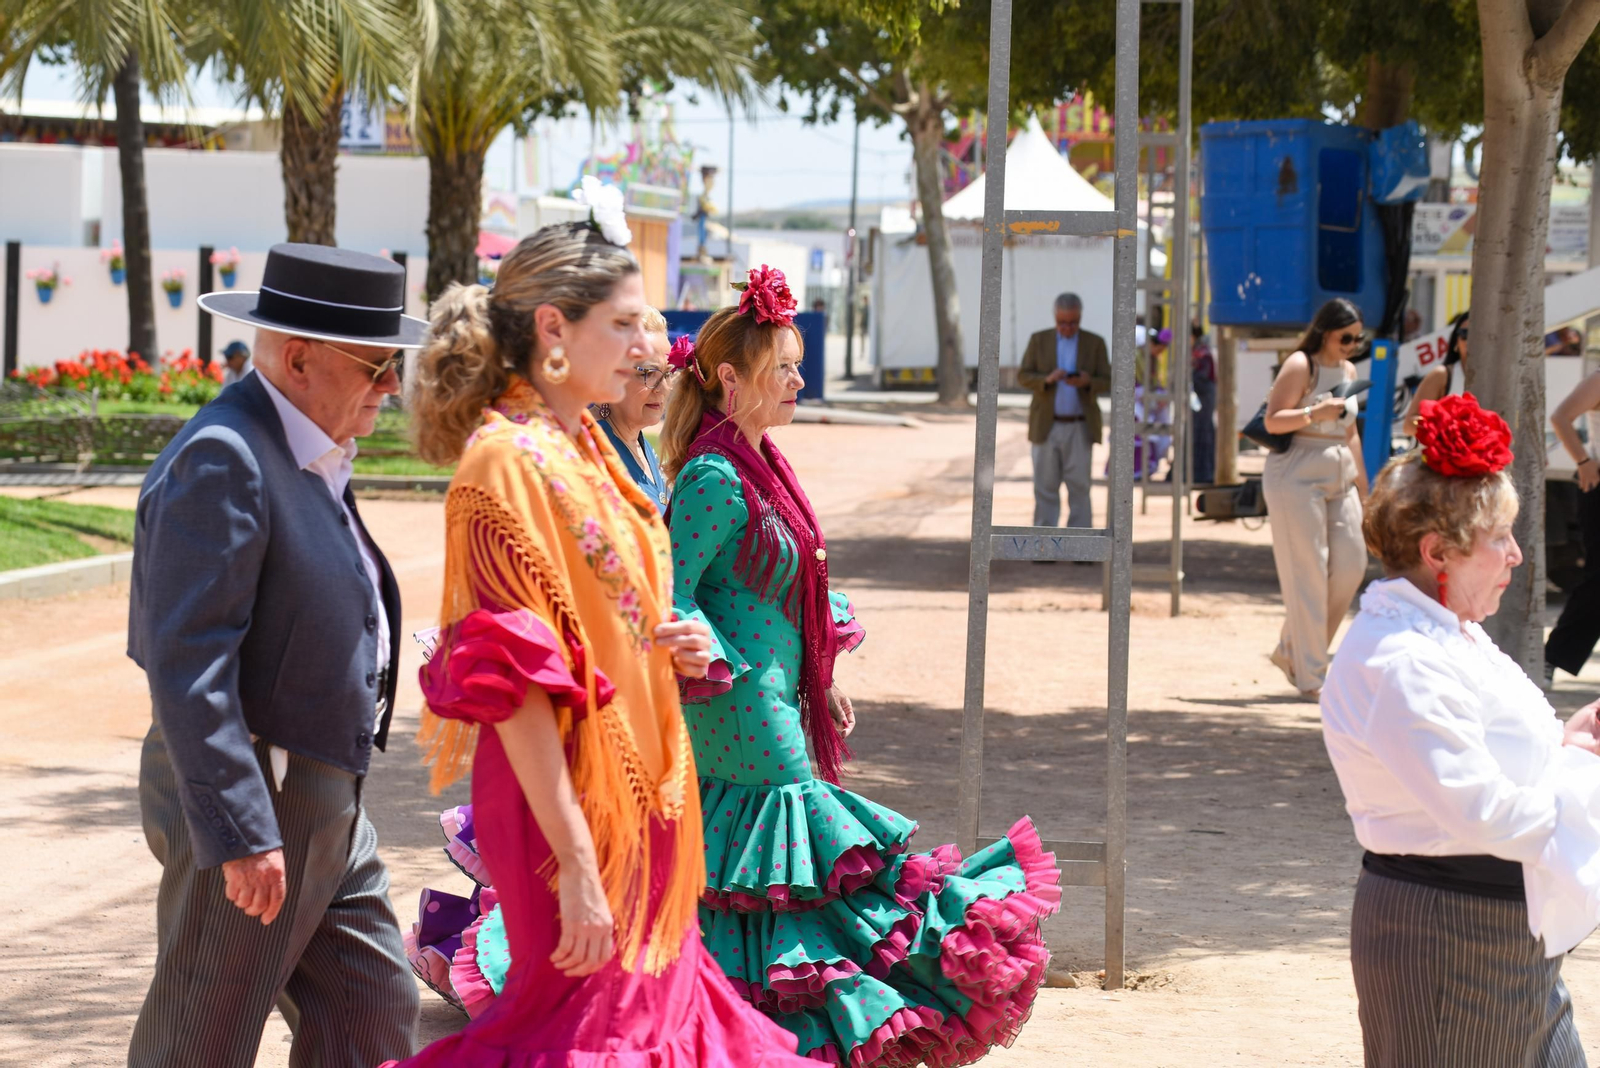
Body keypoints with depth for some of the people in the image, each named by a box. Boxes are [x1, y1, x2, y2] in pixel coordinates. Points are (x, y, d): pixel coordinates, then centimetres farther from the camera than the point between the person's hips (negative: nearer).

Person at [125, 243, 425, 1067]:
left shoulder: (309, 454, 11)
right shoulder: (222, 459, -20)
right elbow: (188, 662, -24)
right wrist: (239, 833, -26)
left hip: (325, 810, 10)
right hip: (249, 812, -10)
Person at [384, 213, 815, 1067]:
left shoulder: (582, 446, 12)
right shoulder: (510, 462, -16)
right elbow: (514, 683, -20)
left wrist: (670, 645, 3)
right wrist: (575, 864, -23)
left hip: (635, 793, 9)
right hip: (571, 800, -9)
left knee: (649, 996, 13)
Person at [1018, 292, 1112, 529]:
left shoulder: (1095, 343, 1)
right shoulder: (1039, 340, 2)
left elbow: (1106, 384, -1)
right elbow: (1023, 377, -2)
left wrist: (1086, 382, -23)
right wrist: (1047, 379, -22)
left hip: (1079, 429, -1)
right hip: (1046, 427, 1)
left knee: (1079, 489, -4)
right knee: (1045, 489, 1)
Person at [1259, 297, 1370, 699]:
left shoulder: (1348, 371, 15)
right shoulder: (1300, 366, -7)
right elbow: (1272, 421, -11)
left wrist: (1360, 483, 23)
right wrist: (1314, 413, -25)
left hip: (1339, 477, 8)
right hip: (1297, 475, -8)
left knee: (1351, 566, 0)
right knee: (1308, 572, -8)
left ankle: (1291, 650, 17)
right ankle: (1310, 677, -4)